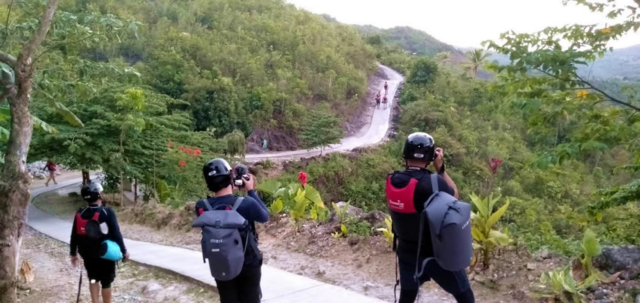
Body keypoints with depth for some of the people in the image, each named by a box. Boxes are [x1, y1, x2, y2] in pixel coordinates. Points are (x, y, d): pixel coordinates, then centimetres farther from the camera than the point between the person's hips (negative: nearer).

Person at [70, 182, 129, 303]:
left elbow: (74, 235, 3)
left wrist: (73, 253, 16)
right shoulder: (107, 212, -18)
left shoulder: (80, 214, -4)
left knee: (93, 279, 22)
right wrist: (124, 251, -4)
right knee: (106, 283, 9)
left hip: (87, 254, 4)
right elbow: (116, 234, -15)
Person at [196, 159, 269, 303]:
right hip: (248, 264, -2)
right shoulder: (247, 204, -25)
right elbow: (265, 216, -4)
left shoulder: (202, 207, -15)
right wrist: (251, 191, 0)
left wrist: (230, 192, 3)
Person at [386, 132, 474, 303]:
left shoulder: (392, 181, -9)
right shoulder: (433, 183, -25)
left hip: (406, 252, 5)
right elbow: (455, 197, -5)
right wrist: (441, 168, -4)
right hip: (437, 254, -5)